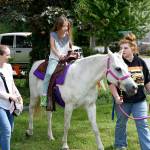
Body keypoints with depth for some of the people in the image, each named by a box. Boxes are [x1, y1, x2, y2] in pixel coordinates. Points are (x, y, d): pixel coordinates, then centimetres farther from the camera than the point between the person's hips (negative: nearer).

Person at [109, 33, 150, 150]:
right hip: (123, 101, -1)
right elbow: (111, 82, -9)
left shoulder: (141, 62, 0)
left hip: (140, 100, 1)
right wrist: (116, 97, -19)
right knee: (121, 123, 16)